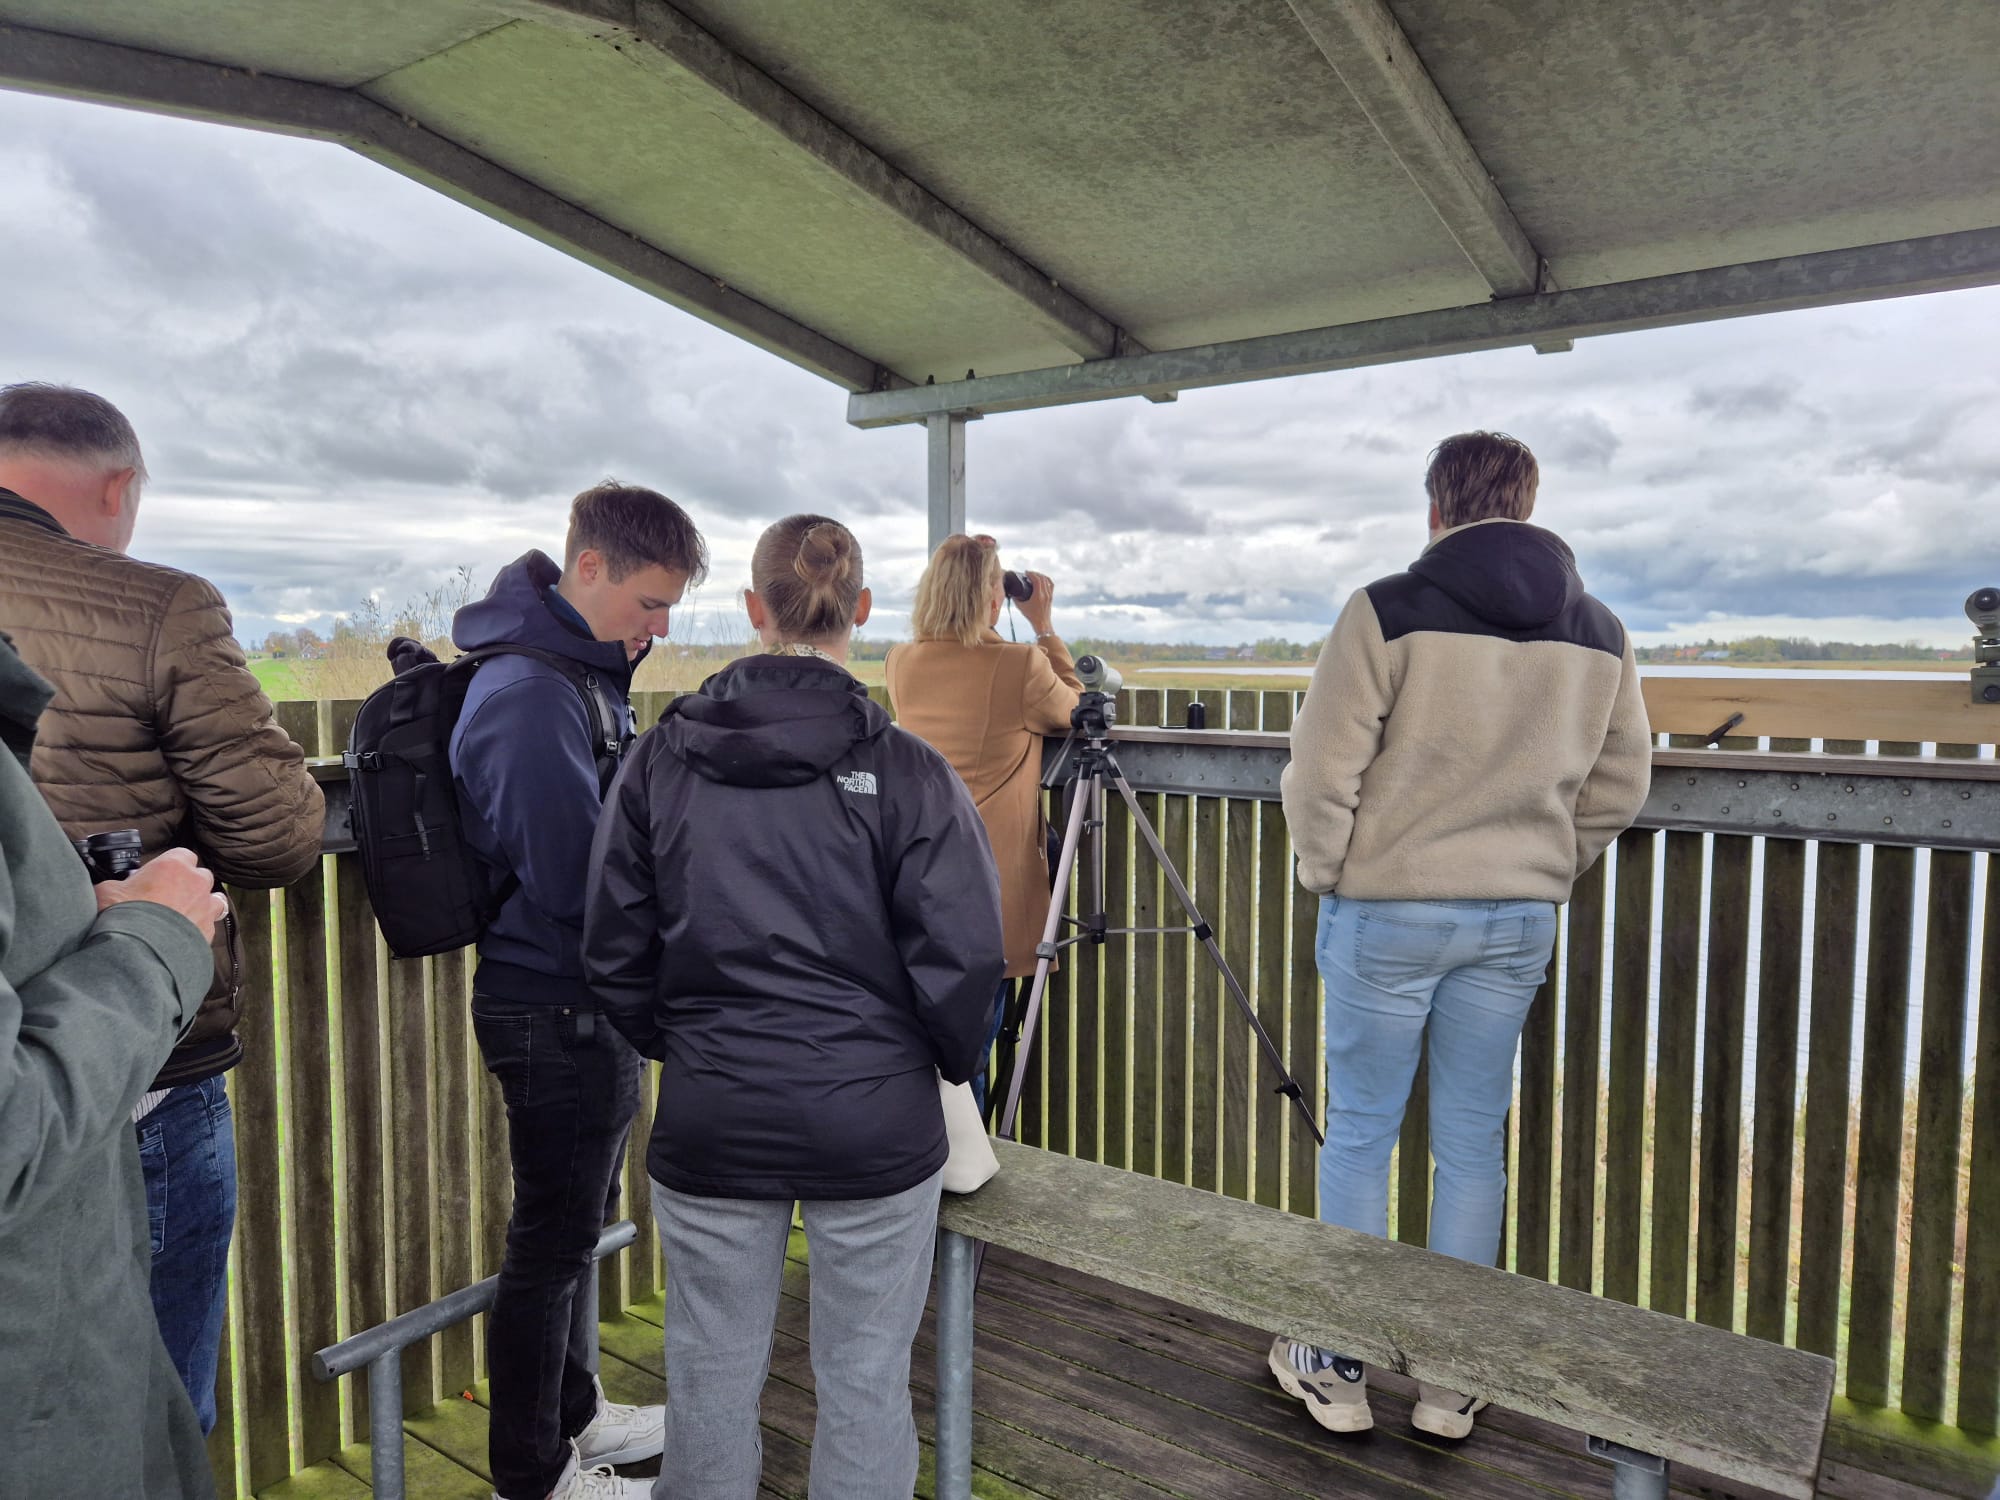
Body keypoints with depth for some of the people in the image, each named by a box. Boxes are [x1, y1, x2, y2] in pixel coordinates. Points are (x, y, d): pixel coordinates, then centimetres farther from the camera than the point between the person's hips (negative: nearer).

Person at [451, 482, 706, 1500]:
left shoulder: (589, 673, 9)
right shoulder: (528, 695, -23)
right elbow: (575, 882, -26)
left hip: (592, 1004, 9)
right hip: (556, 1010, -9)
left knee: (578, 1224, 22)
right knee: (552, 1241, 7)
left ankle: (576, 1415, 42)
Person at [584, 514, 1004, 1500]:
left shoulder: (662, 759, -4)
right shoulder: (907, 771, -12)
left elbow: (613, 950, 1)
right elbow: (960, 957, -13)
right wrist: (950, 1063, 6)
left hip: (709, 1122, 3)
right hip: (874, 1120, -2)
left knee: (712, 1375, 19)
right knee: (865, 1382, 15)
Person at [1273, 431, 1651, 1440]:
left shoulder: (1391, 612, -12)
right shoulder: (1599, 633, 5)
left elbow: (1321, 772, -13)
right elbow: (1618, 790, 11)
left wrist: (1326, 872, 3)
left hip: (1385, 912, -4)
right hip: (1519, 920, 5)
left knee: (1359, 1137, 9)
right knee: (1473, 1146, 14)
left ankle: (1336, 1368, 23)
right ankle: (1452, 1382, 27)